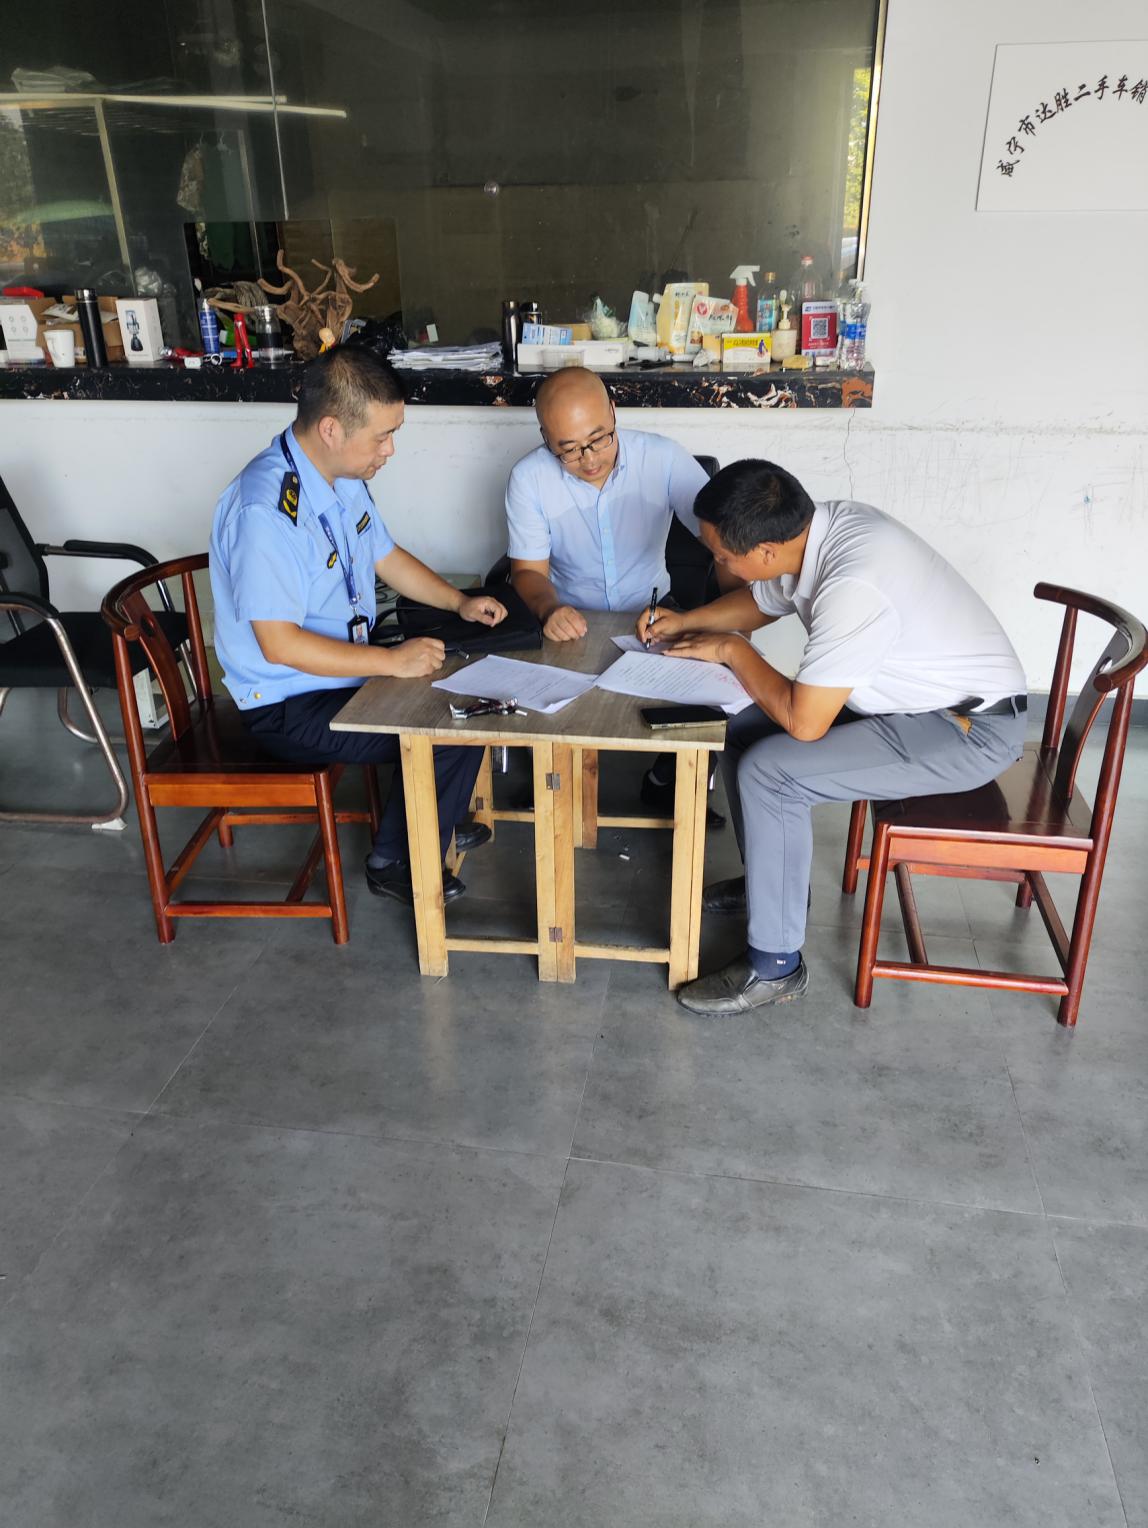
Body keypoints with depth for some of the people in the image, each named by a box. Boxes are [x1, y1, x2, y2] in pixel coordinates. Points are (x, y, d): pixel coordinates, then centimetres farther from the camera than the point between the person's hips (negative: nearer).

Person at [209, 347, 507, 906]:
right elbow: (278, 644, -30)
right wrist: (391, 661, -28)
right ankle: (396, 863, 5)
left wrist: (460, 602, 4)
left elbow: (386, 556, 17)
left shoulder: (343, 477, 2)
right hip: (288, 708, -9)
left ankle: (431, 824, 27)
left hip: (345, 668, 9)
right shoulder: (266, 509, -28)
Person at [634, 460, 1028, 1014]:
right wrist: (685, 622, 4)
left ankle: (774, 966, -7)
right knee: (742, 732, 7)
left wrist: (733, 650, -15)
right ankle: (771, 881, 26)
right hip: (923, 696, 9)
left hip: (969, 732, -9)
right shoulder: (817, 526, -6)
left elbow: (804, 723, -28)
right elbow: (762, 600, 16)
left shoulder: (852, 588, -34)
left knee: (768, 772, -21)